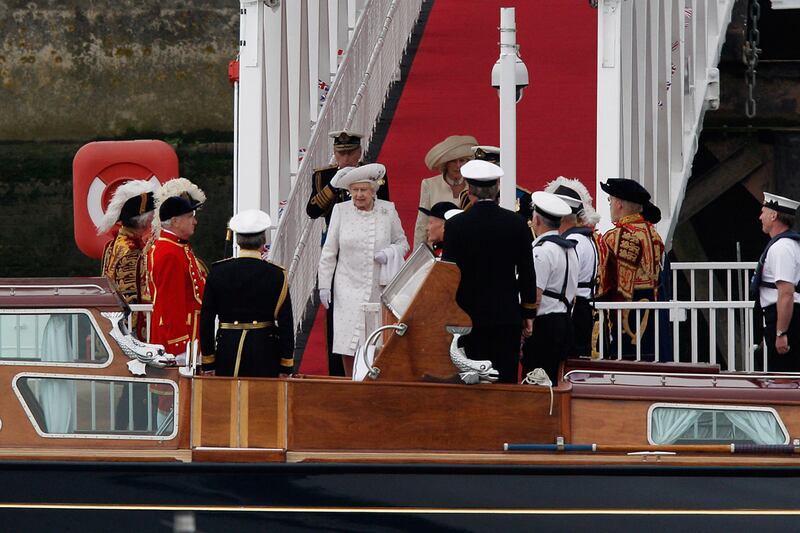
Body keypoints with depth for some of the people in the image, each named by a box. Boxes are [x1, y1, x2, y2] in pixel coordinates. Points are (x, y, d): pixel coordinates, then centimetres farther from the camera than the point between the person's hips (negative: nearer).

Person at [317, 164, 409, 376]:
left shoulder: (388, 210, 1)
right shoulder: (341, 211, -1)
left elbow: (402, 243, 13)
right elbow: (329, 251, 6)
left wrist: (388, 254, -9)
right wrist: (324, 284, 4)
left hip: (380, 290, 0)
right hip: (349, 288, 0)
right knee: (348, 344, -5)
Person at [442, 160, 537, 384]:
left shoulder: (455, 225, -7)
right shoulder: (517, 224, 0)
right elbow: (527, 274, 4)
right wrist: (528, 314, 12)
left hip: (470, 315, -2)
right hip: (507, 315, 2)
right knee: (506, 380, 2)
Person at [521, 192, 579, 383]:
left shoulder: (542, 251, -13)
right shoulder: (570, 249, 16)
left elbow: (535, 298, -18)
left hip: (543, 324, -9)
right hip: (565, 322, 9)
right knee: (552, 381, 11)